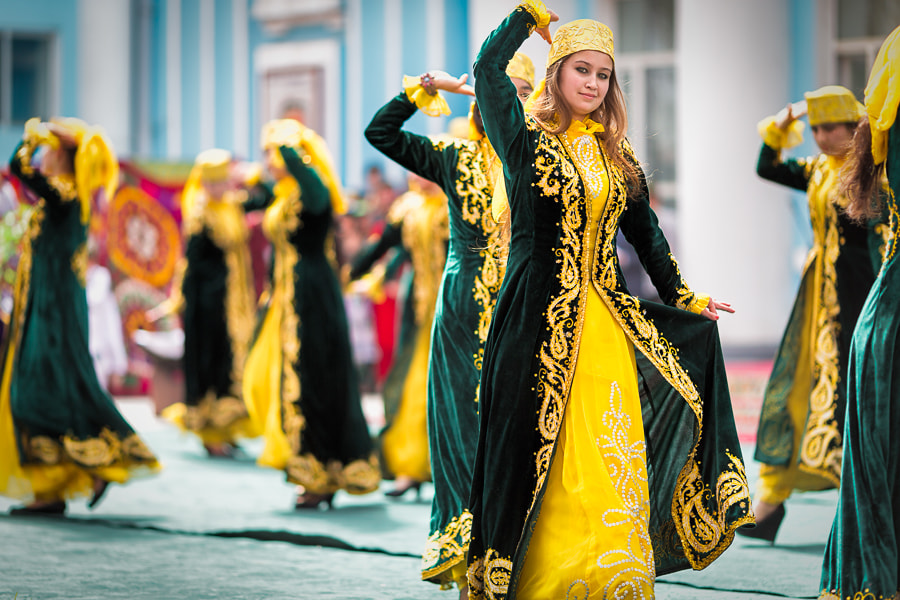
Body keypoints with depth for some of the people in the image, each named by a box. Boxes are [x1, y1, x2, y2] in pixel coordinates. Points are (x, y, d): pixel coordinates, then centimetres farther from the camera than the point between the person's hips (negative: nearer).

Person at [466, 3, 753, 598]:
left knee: (613, 466, -3)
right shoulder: (527, 140, 2)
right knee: (539, 461, -4)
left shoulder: (618, 158, 15)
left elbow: (647, 236, 22)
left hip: (605, 326, 4)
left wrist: (686, 299, 22)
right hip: (540, 323, -4)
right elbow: (488, 67, -12)